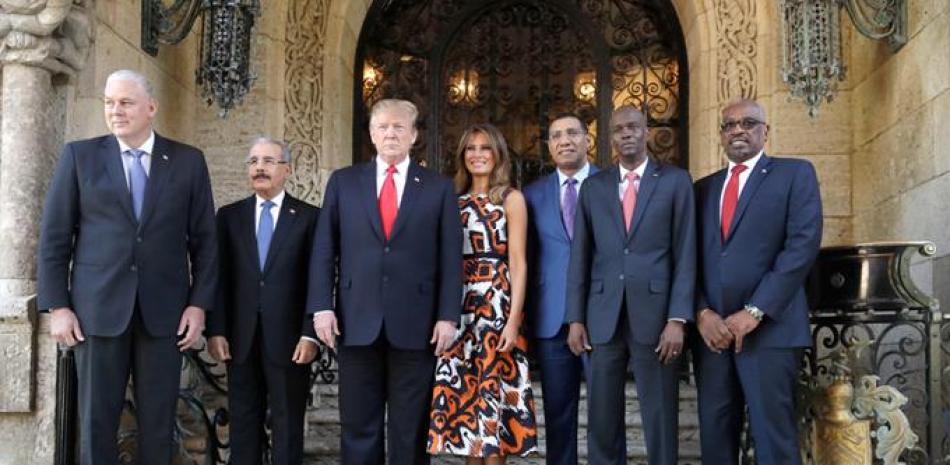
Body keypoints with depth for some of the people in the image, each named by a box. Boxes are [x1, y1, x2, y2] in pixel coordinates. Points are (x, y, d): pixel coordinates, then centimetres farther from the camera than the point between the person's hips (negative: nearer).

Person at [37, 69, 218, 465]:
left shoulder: (188, 161, 7)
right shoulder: (80, 155, 6)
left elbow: (204, 239, 6)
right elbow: (54, 236, 4)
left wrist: (199, 303, -2)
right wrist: (57, 306, -3)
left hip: (163, 309, 1)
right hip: (99, 306, 0)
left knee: (158, 421, 4)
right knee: (96, 419, 4)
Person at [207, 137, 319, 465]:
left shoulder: (309, 217, 2)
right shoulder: (229, 215, 10)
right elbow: (219, 277, 6)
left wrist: (310, 334, -10)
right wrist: (216, 330, -2)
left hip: (289, 338, -2)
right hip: (241, 338, 3)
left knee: (287, 424, 6)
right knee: (243, 422, 9)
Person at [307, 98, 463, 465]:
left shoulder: (439, 188, 6)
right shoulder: (343, 182, 9)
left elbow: (450, 257, 2)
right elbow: (324, 250, 6)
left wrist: (448, 316, -5)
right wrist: (322, 307, -3)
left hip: (415, 324, -1)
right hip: (357, 321, 1)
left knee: (410, 431, 6)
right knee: (358, 427, 7)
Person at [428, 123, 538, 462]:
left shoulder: (511, 199, 0)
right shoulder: (454, 201, 13)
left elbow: (518, 263, -5)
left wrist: (514, 320, -13)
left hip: (497, 305, -4)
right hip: (459, 308, 4)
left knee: (492, 389, -3)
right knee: (463, 392, 5)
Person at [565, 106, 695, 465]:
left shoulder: (675, 181, 4)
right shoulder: (593, 186, 11)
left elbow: (685, 254, -1)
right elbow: (580, 256, 9)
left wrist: (677, 319, -9)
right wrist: (575, 318, 3)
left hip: (654, 314, -2)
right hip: (604, 315, 2)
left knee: (659, 416, 3)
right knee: (602, 416, 7)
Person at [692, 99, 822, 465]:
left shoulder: (795, 174, 5)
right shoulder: (704, 188, 18)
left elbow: (803, 245, -8)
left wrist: (754, 312, -14)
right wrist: (702, 313, -7)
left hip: (768, 328, -4)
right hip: (711, 329, 4)